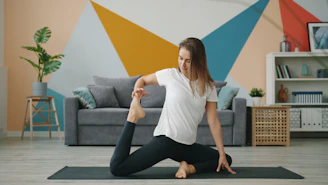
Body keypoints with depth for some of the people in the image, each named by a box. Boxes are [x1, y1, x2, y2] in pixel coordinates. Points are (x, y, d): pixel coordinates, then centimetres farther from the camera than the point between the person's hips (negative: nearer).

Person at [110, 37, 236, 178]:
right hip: (165, 140, -4)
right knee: (116, 168, -15)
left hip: (188, 146, 4)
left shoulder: (208, 86, 1)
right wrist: (136, 93, -12)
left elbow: (213, 121, 0)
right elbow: (142, 80, 12)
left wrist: (221, 153, -3)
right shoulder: (170, 75, -4)